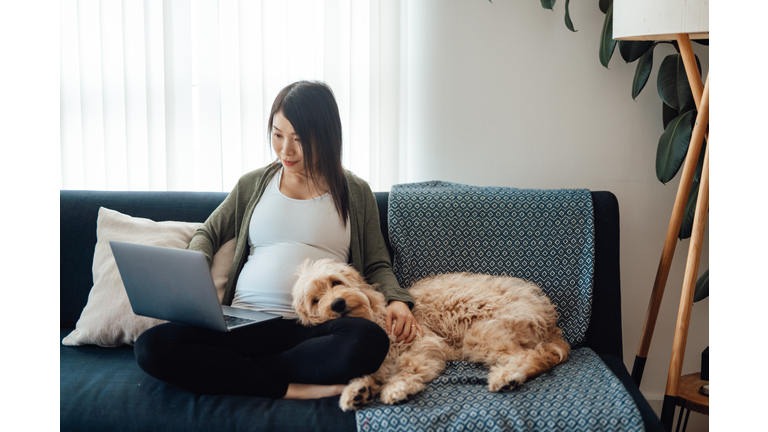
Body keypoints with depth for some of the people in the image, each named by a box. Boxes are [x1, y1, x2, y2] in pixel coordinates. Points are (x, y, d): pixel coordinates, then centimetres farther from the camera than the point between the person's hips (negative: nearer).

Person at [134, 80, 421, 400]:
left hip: (318, 326, -2)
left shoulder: (355, 193, 14)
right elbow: (207, 234, 26)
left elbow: (377, 265, 16)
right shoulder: (253, 184, 19)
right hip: (248, 323, 2)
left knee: (369, 341, -38)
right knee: (150, 347, -24)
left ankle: (232, 369, -21)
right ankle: (291, 390, -21)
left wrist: (396, 299, -6)